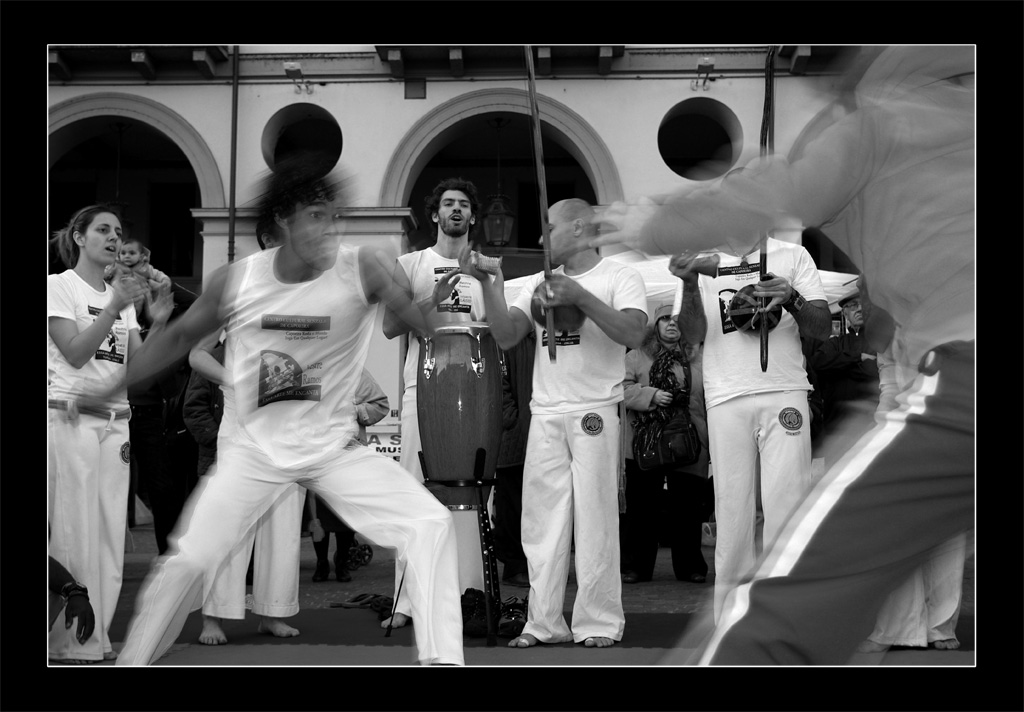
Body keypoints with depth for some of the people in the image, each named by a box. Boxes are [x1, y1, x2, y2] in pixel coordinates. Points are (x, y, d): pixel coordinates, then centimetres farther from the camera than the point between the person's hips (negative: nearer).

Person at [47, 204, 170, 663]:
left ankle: (97, 638, 11)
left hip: (115, 422, 6)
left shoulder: (122, 292, 17)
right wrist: (115, 306, -21)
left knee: (109, 536, 4)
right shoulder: (59, 286, 0)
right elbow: (76, 354, -12)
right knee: (75, 533, -6)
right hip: (71, 416, -6)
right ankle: (71, 646, 0)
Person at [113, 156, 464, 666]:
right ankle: (132, 662, 15)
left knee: (430, 526, -16)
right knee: (188, 562, -8)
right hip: (252, 450, 0)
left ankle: (441, 659, -6)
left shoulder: (362, 270, -14)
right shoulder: (235, 281, -10)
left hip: (334, 448, 0)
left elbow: (433, 322, -20)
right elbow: (180, 338, 6)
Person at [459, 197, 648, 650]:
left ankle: (599, 623, 4)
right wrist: (489, 284, -5)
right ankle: (544, 624, 8)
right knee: (541, 523, 3)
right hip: (544, 416, 5)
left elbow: (633, 334, -14)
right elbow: (506, 337, 6)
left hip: (594, 413, -5)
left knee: (594, 520, -2)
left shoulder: (619, 277, 2)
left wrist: (580, 296, -21)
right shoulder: (538, 283, 16)